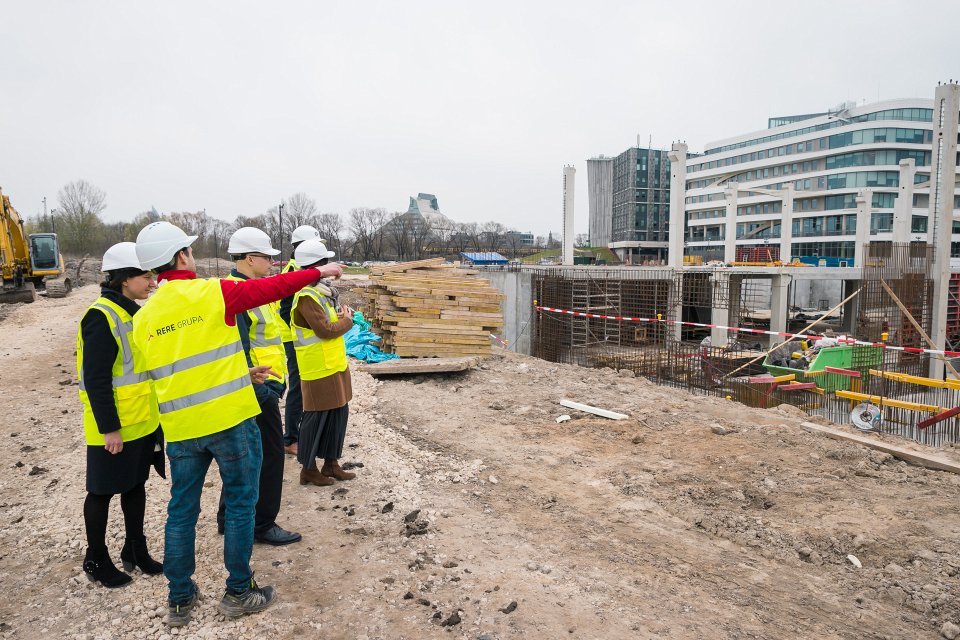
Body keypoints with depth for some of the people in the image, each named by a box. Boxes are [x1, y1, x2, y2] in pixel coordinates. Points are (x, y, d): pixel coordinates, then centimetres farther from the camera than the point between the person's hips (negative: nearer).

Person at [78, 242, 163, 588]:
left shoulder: (134, 312, 9)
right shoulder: (102, 317, -19)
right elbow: (96, 380, -21)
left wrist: (152, 413, 18)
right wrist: (109, 428, -20)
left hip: (143, 422, 8)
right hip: (114, 427, -8)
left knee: (136, 484, 18)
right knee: (103, 491, 8)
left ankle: (135, 550, 33)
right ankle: (96, 560, 25)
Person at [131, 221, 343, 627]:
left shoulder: (143, 319, 7)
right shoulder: (214, 293, -10)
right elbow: (274, 287, -3)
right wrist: (320, 272, 12)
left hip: (180, 427, 5)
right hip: (230, 419, -5)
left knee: (182, 510, 15)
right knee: (240, 503, 10)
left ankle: (179, 599, 28)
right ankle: (238, 593, 22)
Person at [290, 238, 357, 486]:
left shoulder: (320, 291, 12)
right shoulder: (306, 297, -19)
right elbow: (325, 330, -22)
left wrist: (342, 314, 0)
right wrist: (347, 321, -7)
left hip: (335, 364, 10)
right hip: (319, 370, -9)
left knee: (339, 413, 14)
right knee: (317, 417, 2)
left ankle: (331, 463, 27)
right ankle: (308, 469, 16)